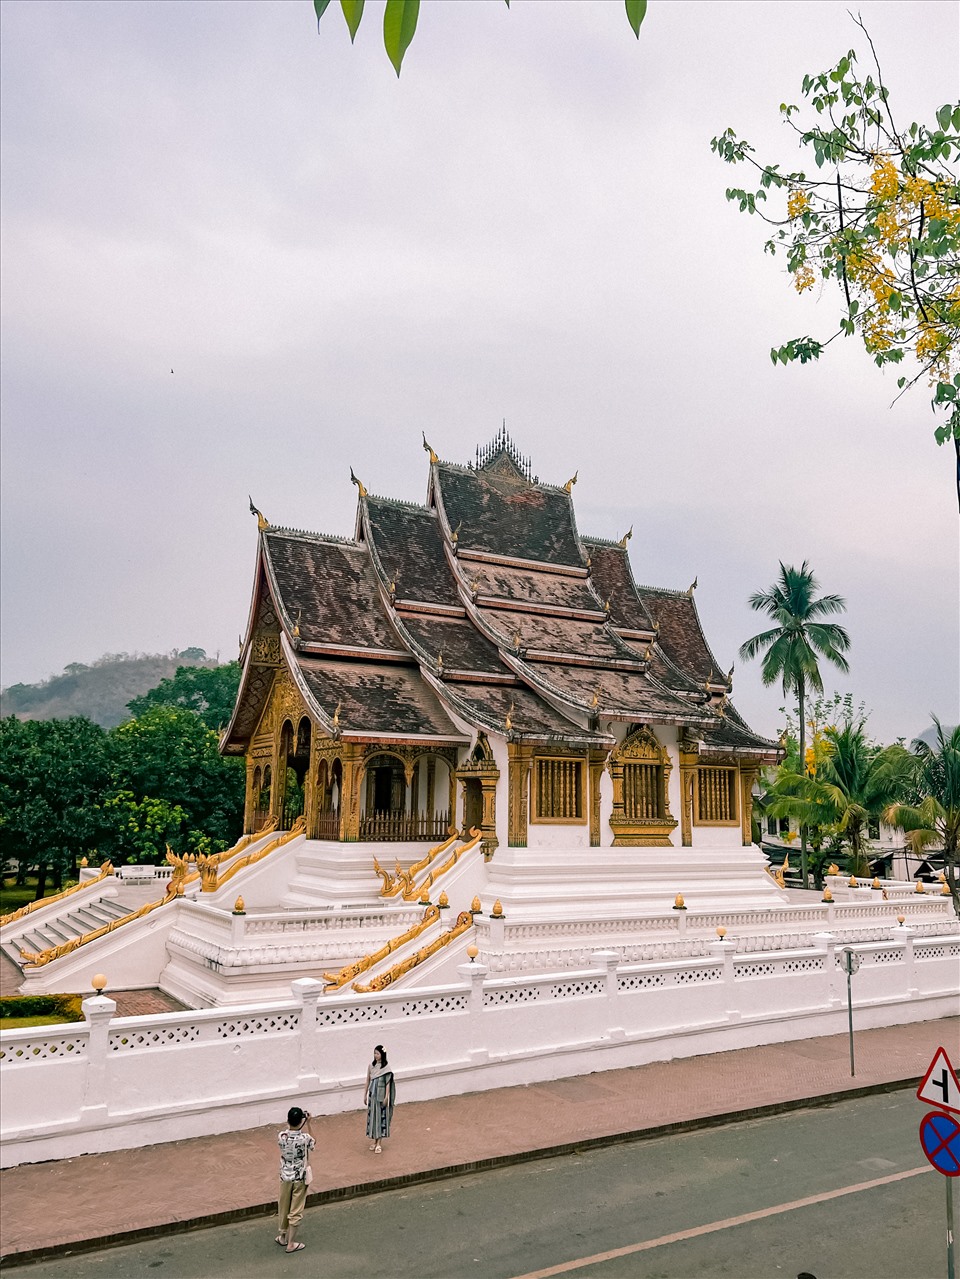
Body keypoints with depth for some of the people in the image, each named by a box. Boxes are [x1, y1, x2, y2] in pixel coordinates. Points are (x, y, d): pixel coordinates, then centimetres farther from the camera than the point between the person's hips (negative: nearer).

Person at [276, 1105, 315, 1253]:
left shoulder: (282, 1136, -18)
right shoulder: (305, 1138, -23)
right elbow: (313, 1144, 0)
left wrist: (289, 1124, 2)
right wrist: (308, 1124, -2)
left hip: (285, 1177, 2)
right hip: (300, 1178, -2)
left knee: (284, 1208, 21)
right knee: (296, 1211, 10)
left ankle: (283, 1237, 36)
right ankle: (291, 1243, 16)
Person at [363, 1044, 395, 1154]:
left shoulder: (386, 1068, -10)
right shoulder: (371, 1066, 1)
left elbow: (388, 1083, -8)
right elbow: (368, 1081, 8)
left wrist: (386, 1097, -12)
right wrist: (365, 1095, 9)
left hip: (381, 1096, -4)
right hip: (372, 1095, 4)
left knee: (381, 1116, -1)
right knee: (372, 1116, 9)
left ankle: (379, 1143, 5)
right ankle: (373, 1139, 22)